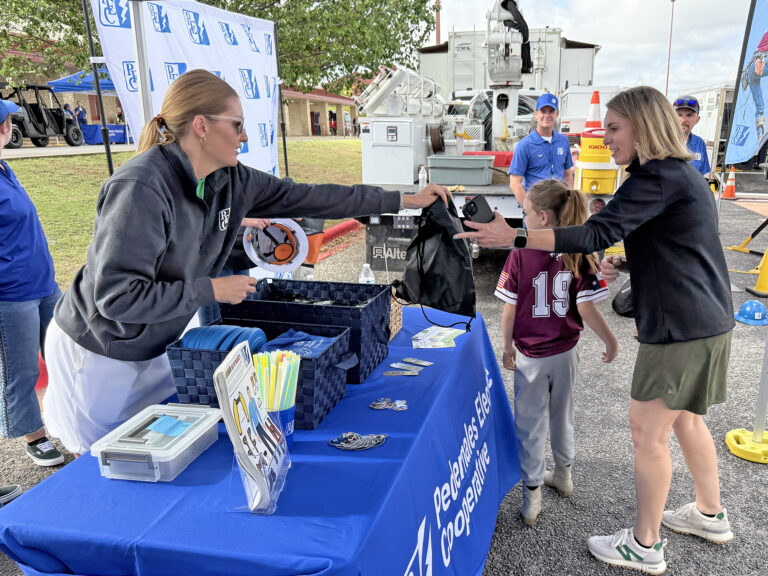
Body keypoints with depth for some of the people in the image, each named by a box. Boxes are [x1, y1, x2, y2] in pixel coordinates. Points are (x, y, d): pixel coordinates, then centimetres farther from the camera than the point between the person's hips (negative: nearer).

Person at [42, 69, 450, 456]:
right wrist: (211, 290, -24)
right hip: (100, 355, -7)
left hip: (154, 348, 7)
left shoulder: (231, 180, -7)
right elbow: (117, 297, -30)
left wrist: (404, 200, -1)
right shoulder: (141, 188, -29)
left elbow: (307, 198, -4)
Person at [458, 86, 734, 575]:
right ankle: (711, 515, 40)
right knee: (685, 419, 22)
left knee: (648, 430, 0)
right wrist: (626, 266, 11)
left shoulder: (658, 177, -18)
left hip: (682, 327, -10)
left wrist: (514, 237, -28)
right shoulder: (683, 174, 14)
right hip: (706, 319, 10)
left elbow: (597, 234, -28)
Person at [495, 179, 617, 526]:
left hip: (531, 355, -3)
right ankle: (563, 475, 42)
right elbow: (586, 307, -14)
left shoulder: (520, 254, -17)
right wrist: (610, 341, 0)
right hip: (566, 351, 3)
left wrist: (507, 347, 1)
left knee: (530, 423, 9)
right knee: (562, 413, 22)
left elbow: (510, 309, -13)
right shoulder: (579, 255, -11)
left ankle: (532, 496, 16)